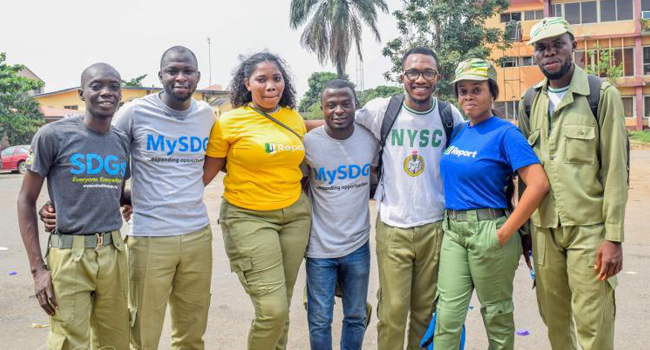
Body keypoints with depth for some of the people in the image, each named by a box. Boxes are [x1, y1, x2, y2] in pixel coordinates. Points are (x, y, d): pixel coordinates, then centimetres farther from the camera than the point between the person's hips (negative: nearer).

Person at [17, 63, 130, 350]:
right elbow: (26, 201, -2)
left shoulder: (122, 142, 9)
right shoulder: (53, 136, -6)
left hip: (114, 254, 5)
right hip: (70, 257, -4)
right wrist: (38, 268, -7)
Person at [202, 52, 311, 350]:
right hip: (248, 217, -5)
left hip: (296, 213, 5)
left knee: (282, 306, 12)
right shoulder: (229, 122, -7)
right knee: (272, 309, -11)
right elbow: (206, 173, -3)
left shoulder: (294, 119, 7)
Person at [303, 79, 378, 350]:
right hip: (320, 247, -2)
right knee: (320, 321, 8)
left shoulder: (371, 139, -4)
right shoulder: (309, 142, -10)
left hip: (358, 246, 2)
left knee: (356, 317, 16)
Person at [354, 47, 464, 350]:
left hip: (435, 226, 2)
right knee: (393, 309, 0)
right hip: (392, 226, -1)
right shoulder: (380, 110, -4)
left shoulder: (450, 115, 1)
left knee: (427, 310, 11)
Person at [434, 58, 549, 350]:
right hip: (453, 230, 6)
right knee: (447, 316, 5)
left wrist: (505, 233, -18)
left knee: (496, 315, 11)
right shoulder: (458, 131, 10)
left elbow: (539, 184, -20)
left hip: (488, 230, -6)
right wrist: (450, 220, 11)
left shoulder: (505, 133, -10)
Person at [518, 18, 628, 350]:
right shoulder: (529, 102, 10)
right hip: (543, 228, 4)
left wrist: (614, 237, -11)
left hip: (589, 227, -4)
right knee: (554, 317, 12)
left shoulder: (602, 95, -3)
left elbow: (615, 169, -7)